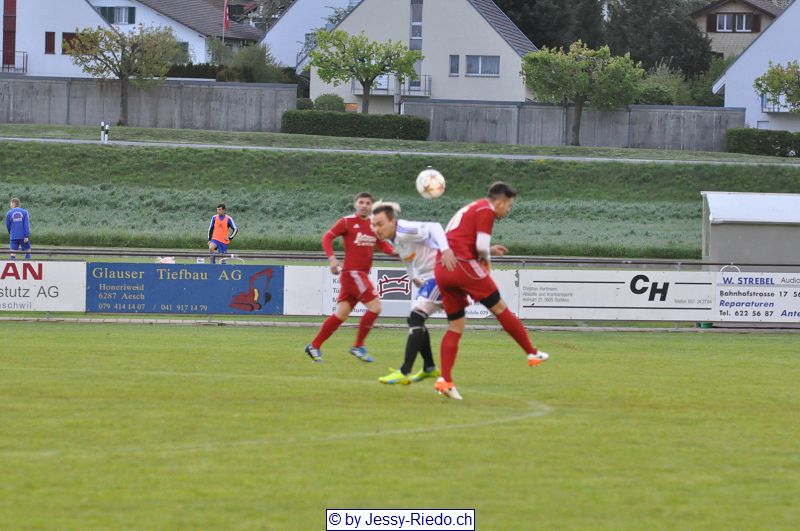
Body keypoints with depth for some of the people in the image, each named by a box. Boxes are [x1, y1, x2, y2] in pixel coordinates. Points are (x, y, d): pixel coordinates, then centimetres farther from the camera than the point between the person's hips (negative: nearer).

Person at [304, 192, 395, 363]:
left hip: (362, 274, 7)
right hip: (352, 272, -7)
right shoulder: (347, 222, -4)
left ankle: (314, 346, 16)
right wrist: (331, 257, -19)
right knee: (375, 306, -14)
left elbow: (382, 244, 13)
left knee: (341, 314, 9)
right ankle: (358, 346, -3)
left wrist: (394, 252, -8)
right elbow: (327, 237, -4)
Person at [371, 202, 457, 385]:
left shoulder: (405, 231, -23)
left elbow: (433, 227, -35)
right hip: (427, 279, 10)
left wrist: (445, 249, -49)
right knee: (415, 320, 15)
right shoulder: (392, 238, 6)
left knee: (416, 317, -17)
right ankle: (429, 368, 27)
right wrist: (413, 277, 17)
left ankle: (404, 373, -20)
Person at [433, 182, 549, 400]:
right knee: (500, 308, 6)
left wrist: (488, 251, 22)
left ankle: (444, 380, -2)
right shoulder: (486, 210, -2)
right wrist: (486, 258, 8)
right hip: (463, 266, -8)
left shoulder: (469, 209, 25)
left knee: (455, 326, 9)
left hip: (441, 269, 8)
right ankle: (532, 353, 15)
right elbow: (481, 245, -13)